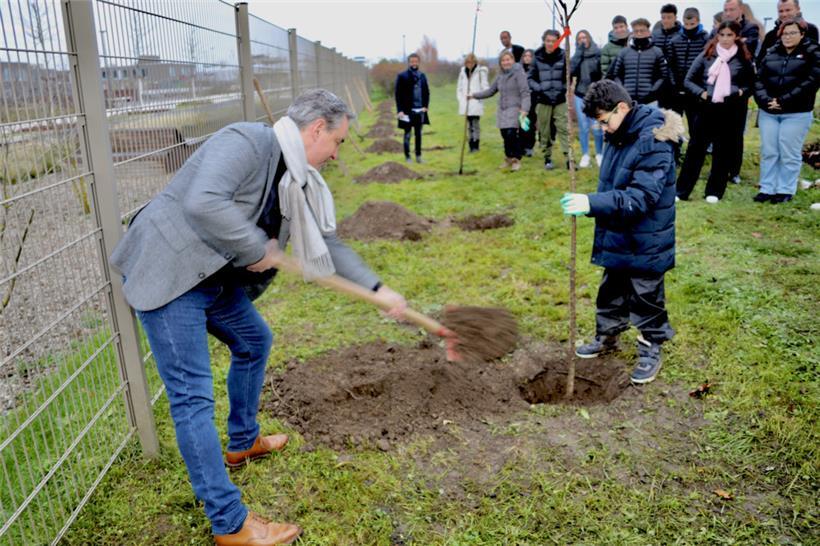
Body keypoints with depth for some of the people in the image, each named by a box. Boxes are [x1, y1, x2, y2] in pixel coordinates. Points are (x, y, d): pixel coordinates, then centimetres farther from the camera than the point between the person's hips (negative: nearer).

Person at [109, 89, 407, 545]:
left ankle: (242, 443, 44)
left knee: (255, 341, 23)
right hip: (167, 272, -10)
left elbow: (327, 243, 13)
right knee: (193, 397, -7)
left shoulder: (297, 180, 8)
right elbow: (203, 204, -34)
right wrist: (259, 251, -21)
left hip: (215, 277, 10)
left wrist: (379, 289, 11)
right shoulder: (247, 141, -19)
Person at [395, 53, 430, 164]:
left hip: (420, 110, 4)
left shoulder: (422, 76, 9)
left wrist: (425, 106, 0)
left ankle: (418, 156, 19)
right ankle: (407, 157, 11)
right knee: (407, 134, 3)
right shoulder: (402, 76, -3)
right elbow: (398, 94, -6)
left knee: (418, 134, 11)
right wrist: (400, 110, -12)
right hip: (407, 111, -4)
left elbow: (427, 92, 13)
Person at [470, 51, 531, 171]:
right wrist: (474, 95, 20)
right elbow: (490, 91, 24)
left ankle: (516, 160, -3)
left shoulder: (519, 73, -5)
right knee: (505, 135, 3)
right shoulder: (500, 76, 15)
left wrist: (524, 109, -23)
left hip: (514, 109, -6)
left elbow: (525, 92, -12)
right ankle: (508, 159, 18)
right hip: (502, 110, 6)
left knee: (511, 134, -18)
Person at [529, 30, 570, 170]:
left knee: (563, 128, -7)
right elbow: (530, 78, 5)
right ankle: (547, 158, 17)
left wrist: (565, 89, -5)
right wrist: (539, 89, -9)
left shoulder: (563, 57, -1)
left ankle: (568, 158, -9)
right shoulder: (537, 58, 0)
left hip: (560, 100, -1)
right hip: (543, 101, 1)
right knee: (544, 131, 5)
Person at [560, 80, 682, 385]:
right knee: (611, 290, 21)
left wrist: (592, 204, -38)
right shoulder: (619, 135, 3)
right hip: (616, 237, 8)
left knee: (645, 297, 8)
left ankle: (651, 350, 26)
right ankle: (607, 337, 39)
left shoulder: (654, 142, -24)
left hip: (644, 242, -8)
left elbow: (639, 198, -31)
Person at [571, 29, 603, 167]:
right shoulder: (577, 55, 9)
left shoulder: (598, 54, -1)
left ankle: (599, 154, 11)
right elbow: (571, 70, -9)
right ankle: (585, 155, 16)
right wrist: (579, 51, -8)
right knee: (583, 127, 7)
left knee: (597, 127, -5)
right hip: (580, 95, 3)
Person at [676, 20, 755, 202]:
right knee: (696, 148, 1)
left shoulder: (743, 59, 3)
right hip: (708, 109, 0)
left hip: (732, 112, 0)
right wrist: (701, 93, -10)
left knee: (724, 152, 6)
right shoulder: (707, 55, 2)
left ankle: (714, 192, 17)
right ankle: (681, 191, 5)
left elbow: (751, 83, 11)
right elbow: (688, 80, 5)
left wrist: (742, 92, -10)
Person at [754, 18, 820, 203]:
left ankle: (786, 190, 8)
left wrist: (784, 101, -18)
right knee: (768, 152, 5)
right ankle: (767, 189, 13)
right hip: (768, 112, 4)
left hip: (796, 113, -3)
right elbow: (759, 79, 6)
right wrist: (764, 100, -13)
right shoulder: (771, 53, 12)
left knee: (789, 153, -1)